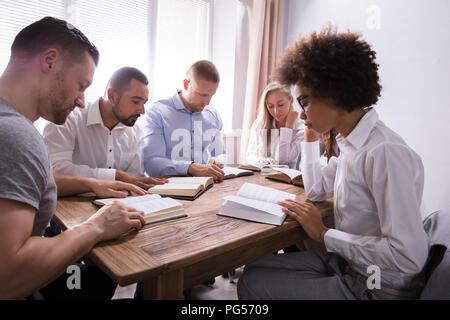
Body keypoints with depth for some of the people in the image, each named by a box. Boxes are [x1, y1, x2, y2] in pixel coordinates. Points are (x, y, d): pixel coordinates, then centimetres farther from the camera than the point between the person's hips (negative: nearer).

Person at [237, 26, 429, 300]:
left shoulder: (385, 152, -27)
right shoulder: (350, 143, 3)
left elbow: (409, 257, -28)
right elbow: (317, 190, 15)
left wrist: (323, 233, -20)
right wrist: (311, 139, 8)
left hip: (373, 287, -8)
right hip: (345, 264, 8)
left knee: (252, 285, -8)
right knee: (254, 270, 9)